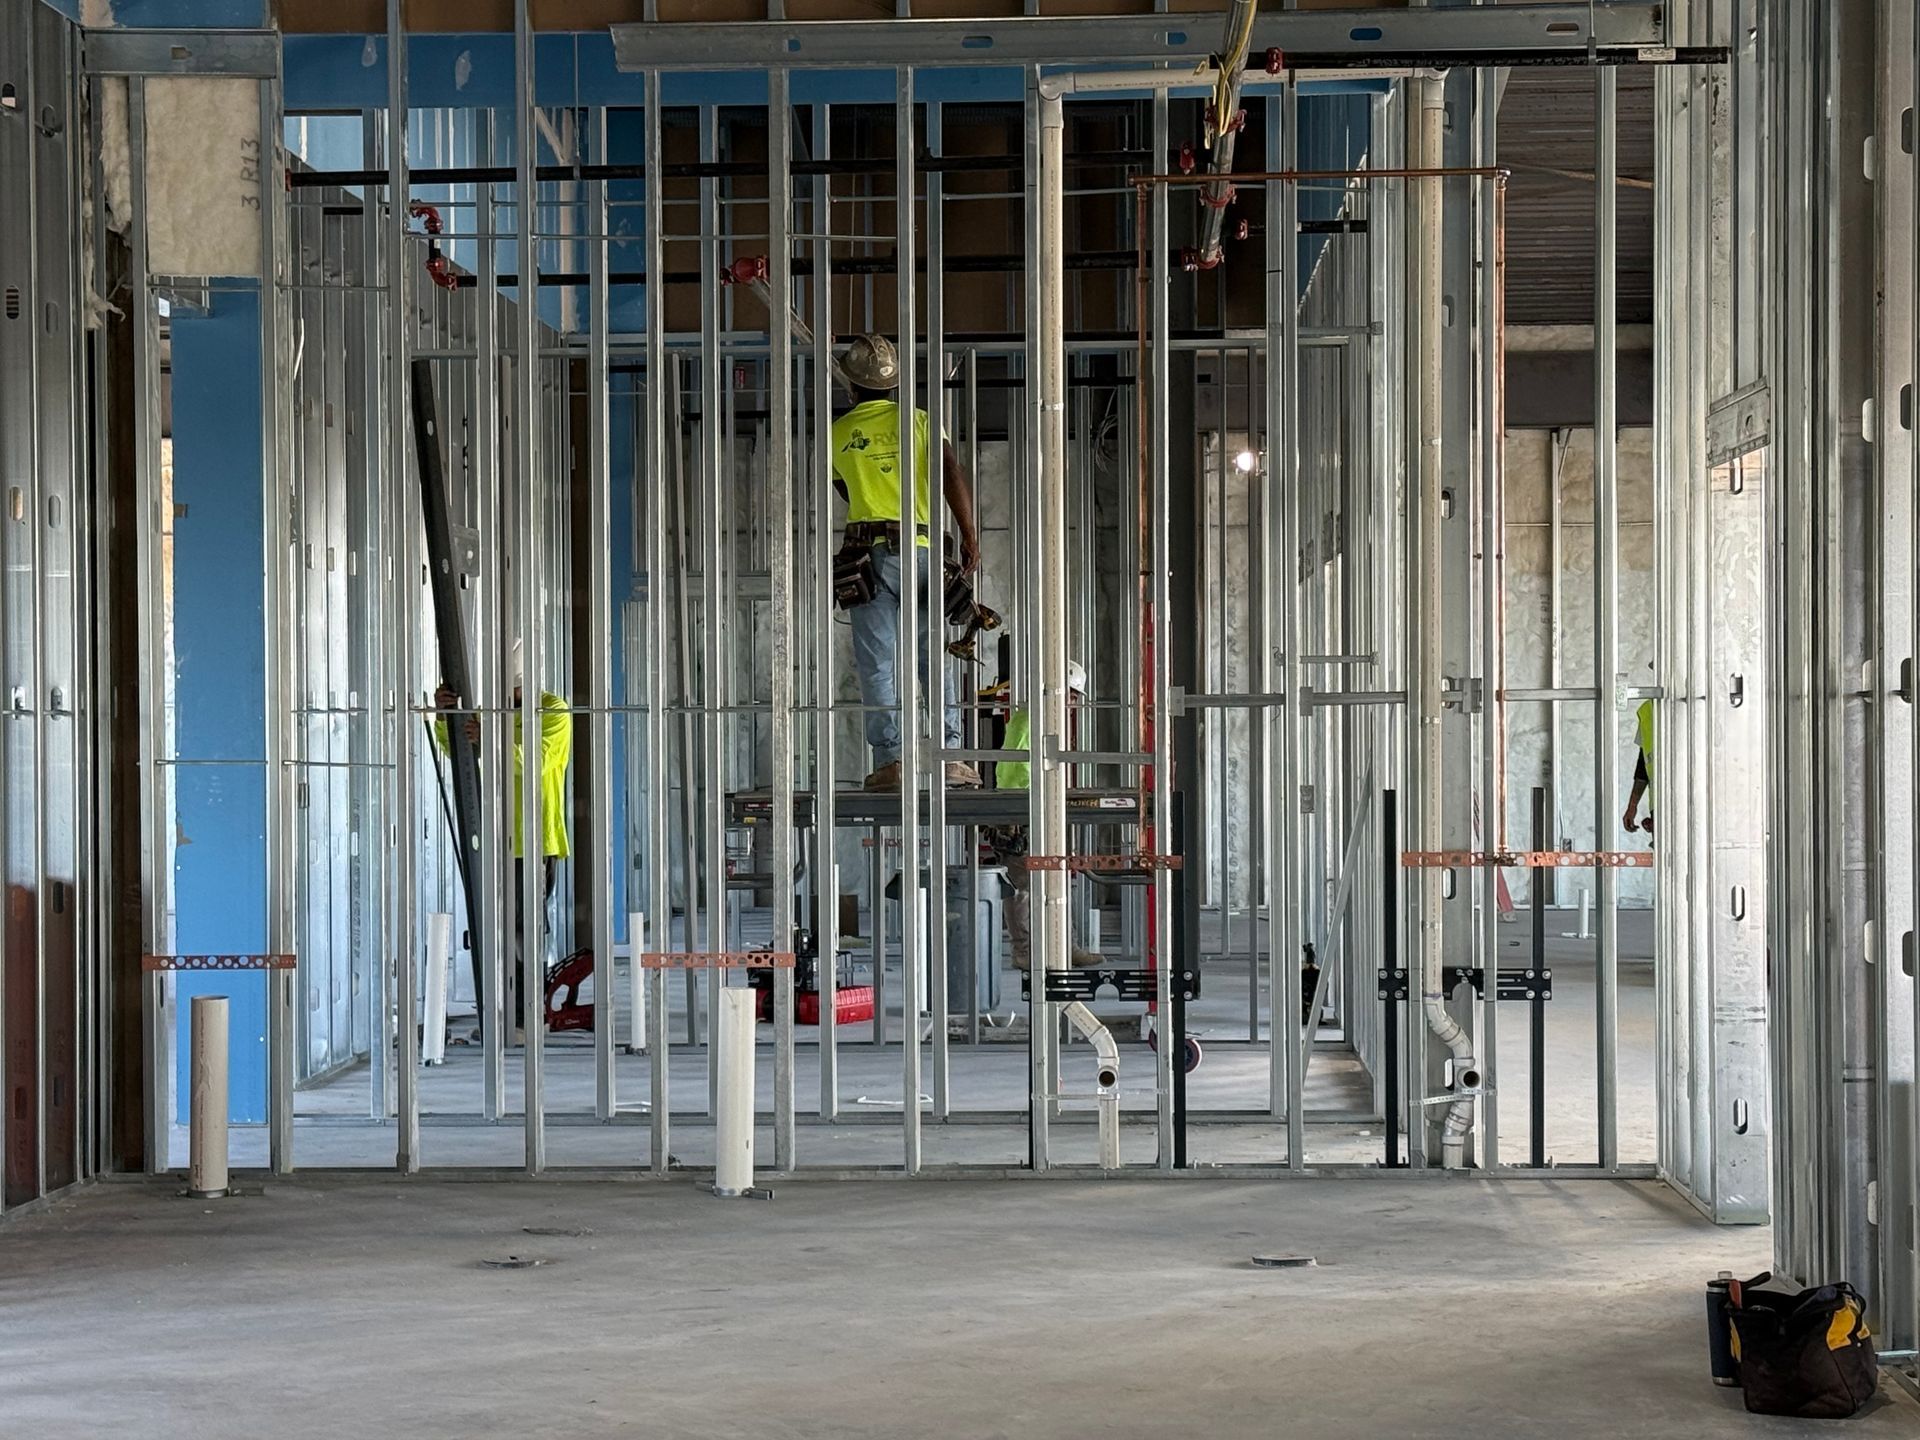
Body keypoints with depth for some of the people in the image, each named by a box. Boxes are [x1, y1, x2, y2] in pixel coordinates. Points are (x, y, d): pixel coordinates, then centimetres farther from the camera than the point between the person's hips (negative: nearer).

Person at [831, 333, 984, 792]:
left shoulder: (839, 433, 8)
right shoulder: (917, 420, 5)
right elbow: (952, 474, -6)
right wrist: (969, 536, -4)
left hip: (871, 552, -1)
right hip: (923, 549, 1)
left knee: (877, 664, -2)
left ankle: (890, 760, -9)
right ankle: (949, 754, 1)